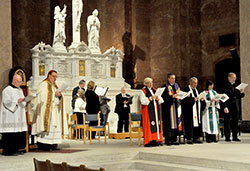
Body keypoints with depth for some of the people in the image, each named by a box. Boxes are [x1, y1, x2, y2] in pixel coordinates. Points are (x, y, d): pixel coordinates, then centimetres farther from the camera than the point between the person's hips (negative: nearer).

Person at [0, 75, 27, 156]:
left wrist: (26, 100, 4)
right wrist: (17, 101, -23)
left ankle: (15, 149, 13)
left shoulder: (20, 90, 18)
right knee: (10, 133, -9)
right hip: (10, 117, -8)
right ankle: (7, 150, -5)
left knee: (19, 133, 6)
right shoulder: (7, 90, -7)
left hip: (18, 117, 8)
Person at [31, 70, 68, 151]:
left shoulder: (54, 86, 21)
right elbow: (43, 96, -15)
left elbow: (59, 98, 17)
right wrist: (54, 94, -16)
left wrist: (59, 95, -6)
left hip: (54, 110, 8)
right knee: (46, 125, -13)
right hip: (46, 110, -8)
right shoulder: (43, 85, -2)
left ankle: (52, 144, 3)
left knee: (54, 127, 2)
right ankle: (43, 144, -12)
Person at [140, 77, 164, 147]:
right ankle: (149, 141, -8)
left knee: (157, 124, 3)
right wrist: (150, 98, -19)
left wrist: (157, 98, -7)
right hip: (148, 110, -6)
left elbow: (161, 100, 14)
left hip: (155, 109, 6)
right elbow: (143, 101, -11)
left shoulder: (154, 90, 16)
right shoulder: (143, 91, -1)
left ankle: (156, 140, 7)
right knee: (149, 125, -10)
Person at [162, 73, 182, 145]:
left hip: (176, 107, 6)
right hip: (168, 107, -6)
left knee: (176, 121, 5)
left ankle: (174, 139, 11)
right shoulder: (165, 87, -4)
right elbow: (164, 97, -14)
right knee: (169, 122, -7)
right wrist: (172, 96, -26)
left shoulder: (176, 85, 16)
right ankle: (168, 140, -3)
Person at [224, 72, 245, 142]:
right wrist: (225, 107, -17)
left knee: (235, 121, 7)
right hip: (228, 107, -5)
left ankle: (235, 137, 13)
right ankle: (227, 137, 1)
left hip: (236, 107, 5)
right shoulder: (225, 86, -4)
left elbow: (240, 96, 17)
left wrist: (241, 93, -6)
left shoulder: (237, 86, 15)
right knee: (227, 122, -3)